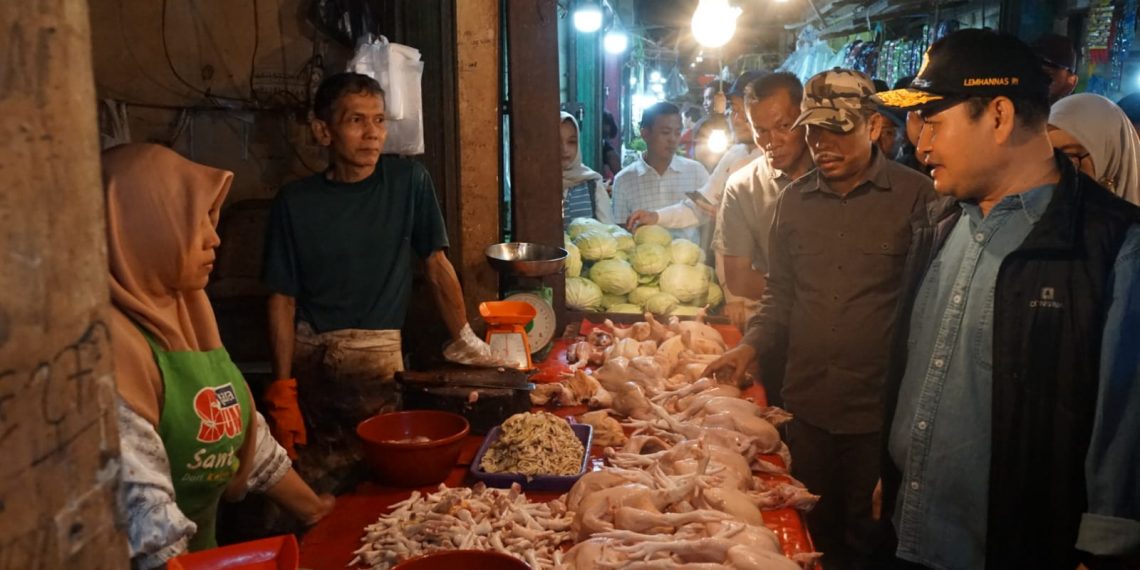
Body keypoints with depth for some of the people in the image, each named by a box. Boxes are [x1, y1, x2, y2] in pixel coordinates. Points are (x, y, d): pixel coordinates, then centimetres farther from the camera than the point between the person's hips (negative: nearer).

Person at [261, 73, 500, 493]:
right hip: (311, 361, 0)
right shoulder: (295, 202, -1)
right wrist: (282, 393, -4)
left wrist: (465, 342, 0)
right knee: (314, 498, 3)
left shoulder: (408, 181, 0)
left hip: (380, 361, 0)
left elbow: (436, 264, 3)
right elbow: (283, 300, 1)